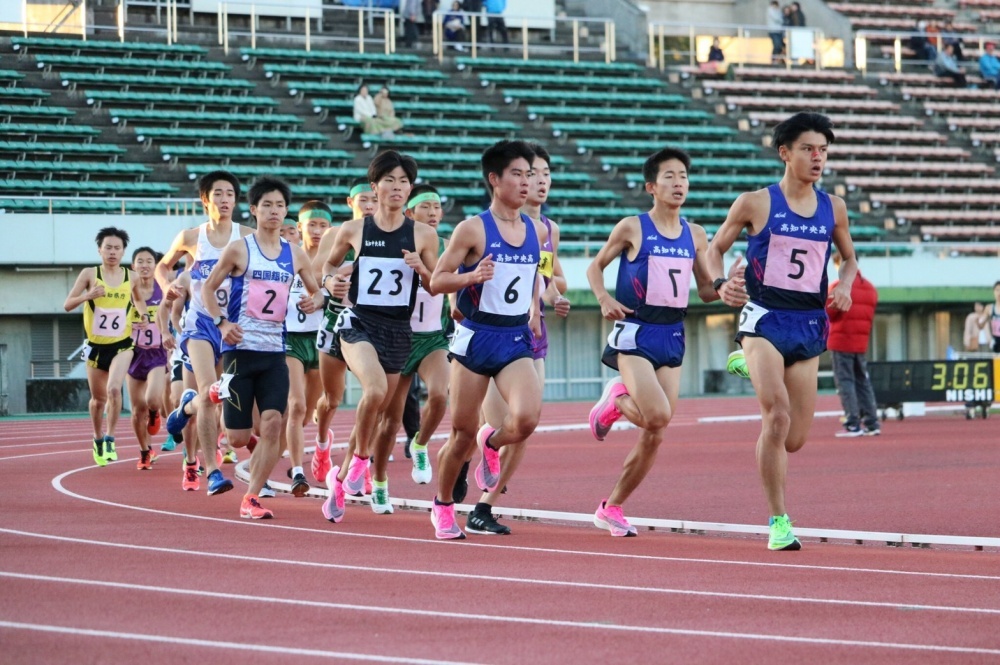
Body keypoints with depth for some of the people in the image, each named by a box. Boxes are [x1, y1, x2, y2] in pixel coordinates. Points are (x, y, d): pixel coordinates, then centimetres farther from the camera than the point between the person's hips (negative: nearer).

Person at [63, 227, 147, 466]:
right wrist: (88, 295, -25)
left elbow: (138, 299, 22)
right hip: (96, 346, 0)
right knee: (98, 398, 11)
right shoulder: (90, 274, -6)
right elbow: (67, 305, -8)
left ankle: (110, 440, -10)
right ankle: (98, 440, 35)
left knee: (114, 389, -24)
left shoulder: (131, 277, 0)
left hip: (122, 345, 0)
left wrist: (143, 314, 2)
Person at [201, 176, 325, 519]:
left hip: (275, 352, 3)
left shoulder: (295, 255, 9)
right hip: (240, 348, -3)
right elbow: (208, 287, 2)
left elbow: (316, 291, 21)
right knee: (238, 438, -2)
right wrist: (221, 322, -13)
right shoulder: (239, 249, -2)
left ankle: (251, 497, -6)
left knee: (273, 422, -15)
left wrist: (314, 301, -3)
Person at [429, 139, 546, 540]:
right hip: (476, 337, -3)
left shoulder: (537, 232, 6)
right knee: (463, 432, 2)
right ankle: (443, 507, 25)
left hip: (517, 341, 3)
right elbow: (436, 282, -7)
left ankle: (492, 444, 15)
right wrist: (472, 277, -24)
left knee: (527, 417, -21)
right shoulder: (472, 229, -8)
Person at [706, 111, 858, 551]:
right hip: (764, 320, -4)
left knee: (795, 439, 4)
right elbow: (716, 247, 9)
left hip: (809, 326, 4)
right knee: (778, 415, -23)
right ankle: (778, 520, -12)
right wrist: (720, 284, -10)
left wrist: (845, 285, 0)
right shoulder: (755, 204, -2)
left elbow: (849, 257, 21)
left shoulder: (833, 209, 7)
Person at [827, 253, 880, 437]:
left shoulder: (838, 287, -12)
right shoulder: (870, 288, 9)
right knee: (862, 381, 13)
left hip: (841, 341, -6)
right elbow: (870, 317, 11)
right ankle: (871, 424, 11)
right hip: (861, 343, 6)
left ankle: (853, 425, -10)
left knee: (845, 381, -4)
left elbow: (827, 313, -11)